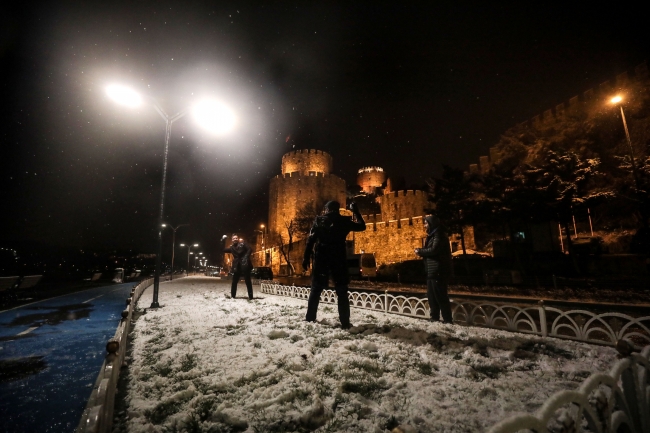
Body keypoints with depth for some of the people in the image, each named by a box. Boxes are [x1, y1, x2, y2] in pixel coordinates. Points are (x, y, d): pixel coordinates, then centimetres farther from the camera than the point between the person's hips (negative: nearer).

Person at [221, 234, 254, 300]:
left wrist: (246, 257, -18)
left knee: (248, 282, -1)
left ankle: (250, 297, 3)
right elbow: (223, 250, 14)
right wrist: (223, 240, 6)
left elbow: (250, 249, -6)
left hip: (245, 265, -4)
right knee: (234, 282, 9)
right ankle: (233, 296, 22)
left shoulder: (242, 244, 3)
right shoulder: (231, 247, 15)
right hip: (236, 266, 5)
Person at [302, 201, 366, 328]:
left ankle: (310, 318, 16)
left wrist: (306, 258, 0)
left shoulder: (318, 220, 6)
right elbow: (362, 226, 17)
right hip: (338, 260, -1)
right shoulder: (344, 221, 3)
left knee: (316, 290, 13)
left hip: (320, 260, 1)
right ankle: (345, 323, 2)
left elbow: (310, 240, -1)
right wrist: (356, 211, 26)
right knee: (342, 292, 5)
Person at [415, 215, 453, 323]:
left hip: (438, 272, -10)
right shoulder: (431, 236, 20)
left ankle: (448, 320, 2)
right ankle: (435, 319, 21)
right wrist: (421, 251, -1)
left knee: (440, 297, -6)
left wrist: (420, 251, -10)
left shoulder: (439, 235, -11)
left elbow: (433, 250, -24)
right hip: (432, 272, 10)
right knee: (432, 297, 13)